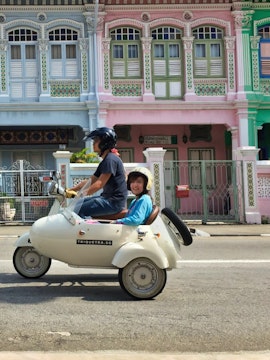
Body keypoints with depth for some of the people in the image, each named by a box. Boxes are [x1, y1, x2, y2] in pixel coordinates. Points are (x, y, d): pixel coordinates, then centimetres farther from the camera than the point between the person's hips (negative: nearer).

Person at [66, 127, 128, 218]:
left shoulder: (111, 159, -13)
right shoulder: (104, 162, 18)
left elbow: (99, 184, -20)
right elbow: (90, 181, 19)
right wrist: (70, 190, 12)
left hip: (115, 201, -10)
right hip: (107, 198, 10)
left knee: (78, 210, -18)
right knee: (78, 203, 12)